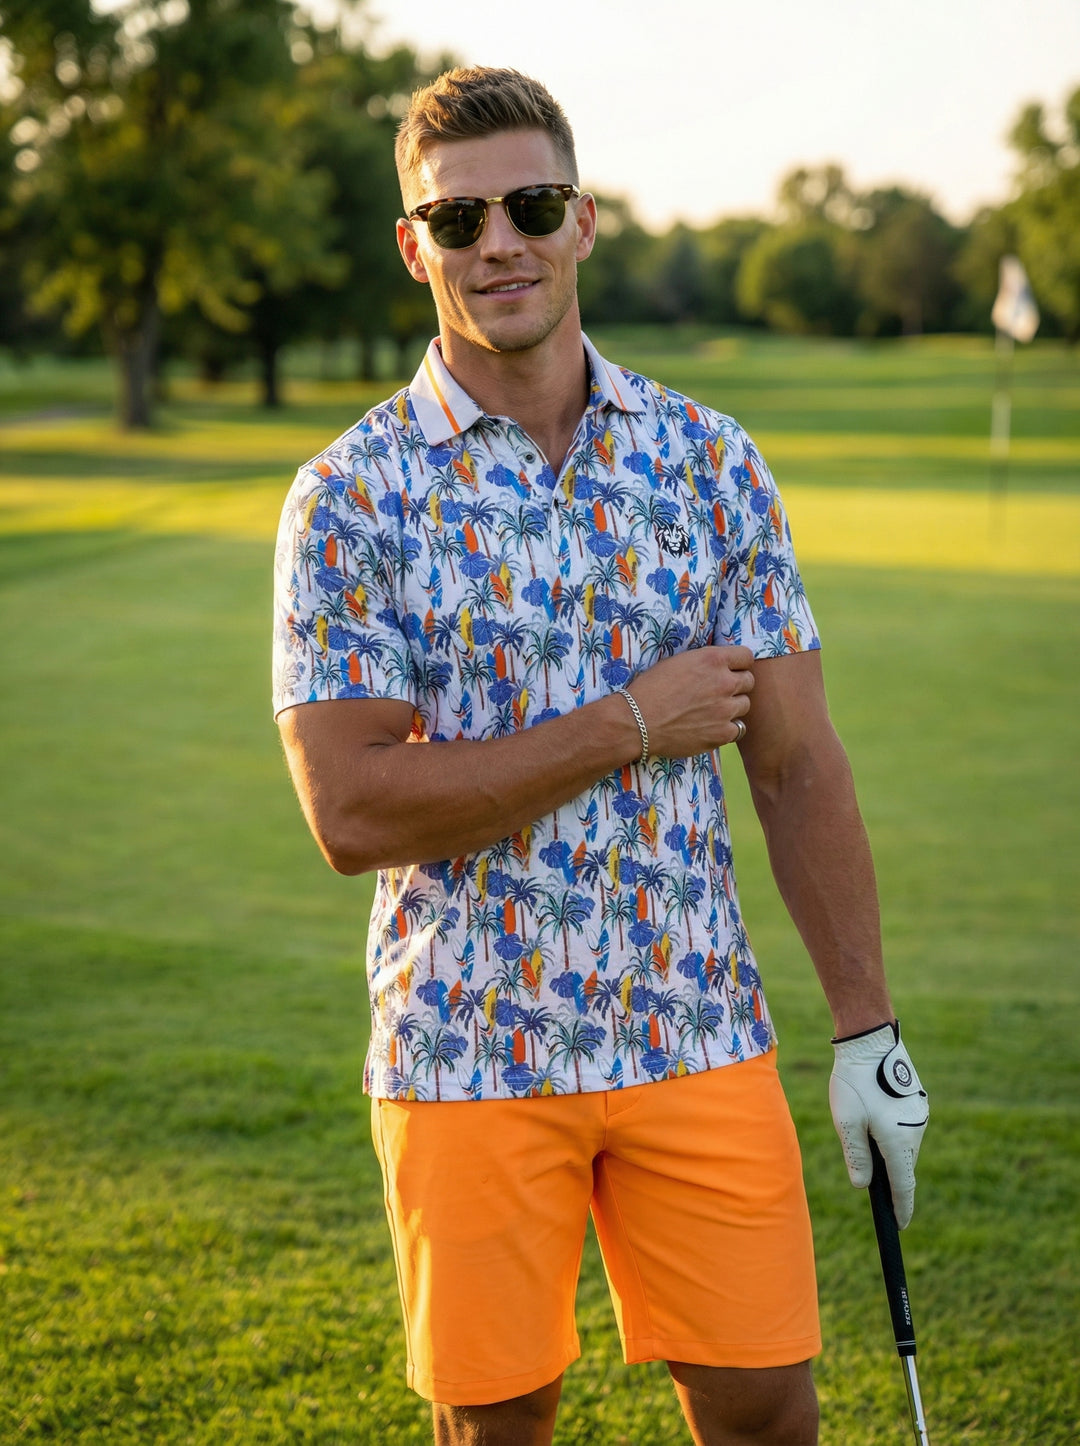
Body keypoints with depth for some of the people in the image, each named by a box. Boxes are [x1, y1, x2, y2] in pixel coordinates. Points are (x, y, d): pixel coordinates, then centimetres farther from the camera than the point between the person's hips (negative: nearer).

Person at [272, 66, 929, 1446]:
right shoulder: (350, 494, -6)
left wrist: (866, 1027, 2)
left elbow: (797, 764, 5)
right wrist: (628, 728, -14)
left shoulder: (710, 463, 3)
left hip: (697, 1033, 2)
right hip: (466, 1051, -2)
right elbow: (352, 811, -14)